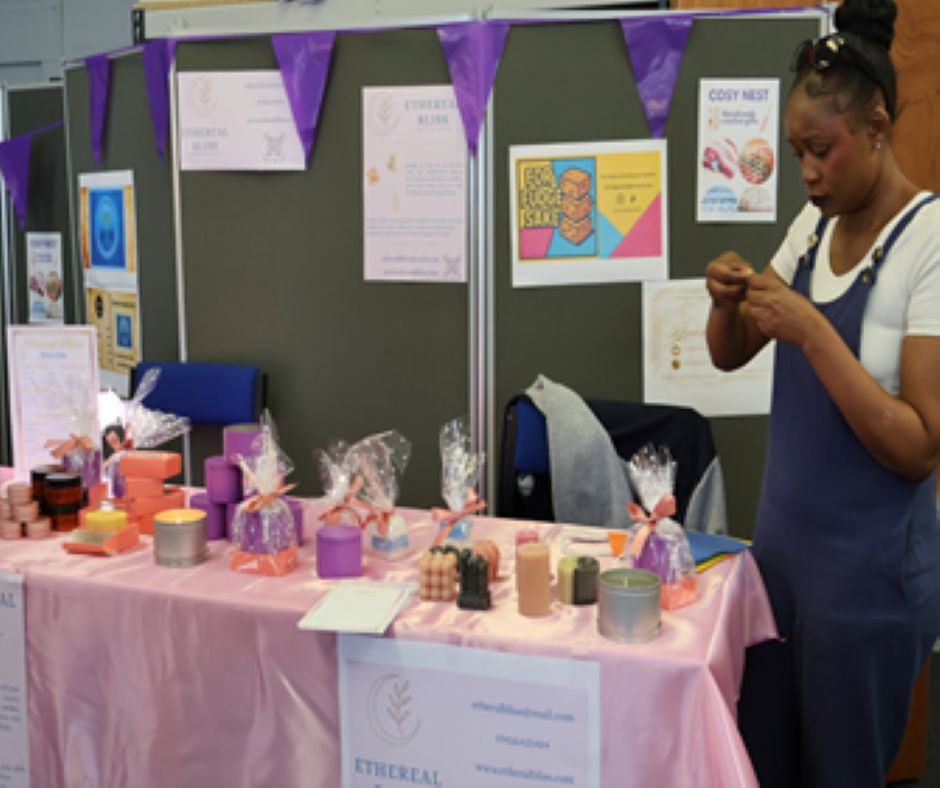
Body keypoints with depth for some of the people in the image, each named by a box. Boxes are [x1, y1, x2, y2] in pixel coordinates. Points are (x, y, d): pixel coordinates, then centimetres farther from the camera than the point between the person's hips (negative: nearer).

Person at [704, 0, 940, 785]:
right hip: (782, 544, 7)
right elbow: (728, 356, 10)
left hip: (870, 571, -6)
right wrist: (729, 297, -11)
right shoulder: (817, 223, 4)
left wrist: (812, 333, -29)